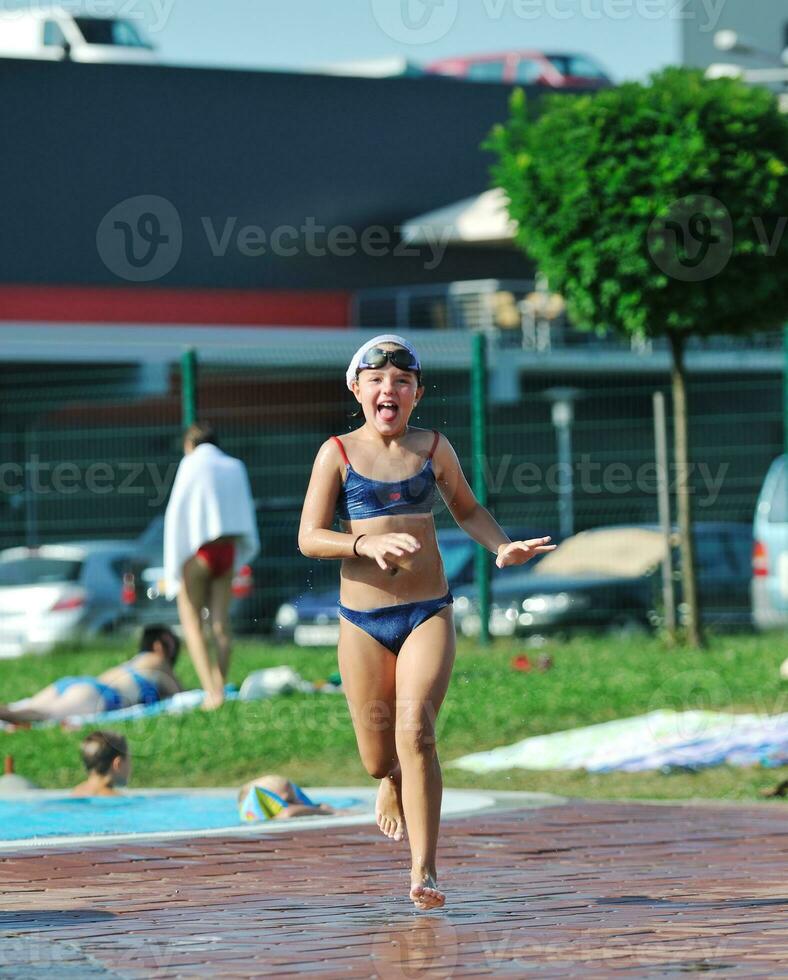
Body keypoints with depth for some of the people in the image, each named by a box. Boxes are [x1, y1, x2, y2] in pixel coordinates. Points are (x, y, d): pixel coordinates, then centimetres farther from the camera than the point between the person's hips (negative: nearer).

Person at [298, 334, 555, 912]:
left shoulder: (433, 449, 6)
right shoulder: (338, 453, 0)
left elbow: (467, 508, 23)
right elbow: (309, 538, -6)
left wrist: (501, 546, 4)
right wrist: (367, 544, -23)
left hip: (428, 614, 0)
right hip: (364, 620, 0)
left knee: (416, 732, -20)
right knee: (378, 759, 6)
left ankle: (424, 871, -18)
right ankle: (393, 780, 46)